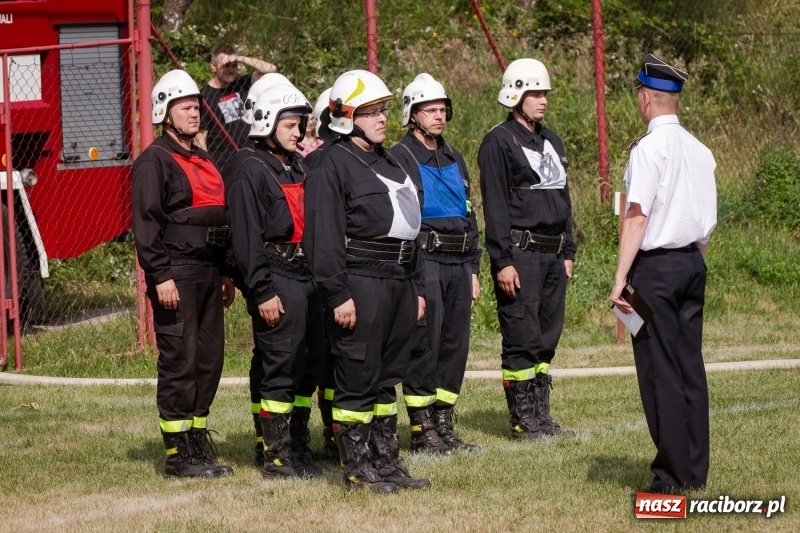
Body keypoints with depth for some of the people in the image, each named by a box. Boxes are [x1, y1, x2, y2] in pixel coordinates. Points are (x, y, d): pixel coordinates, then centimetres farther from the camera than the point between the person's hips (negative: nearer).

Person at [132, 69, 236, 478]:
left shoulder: (204, 162, 20)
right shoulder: (155, 161, -6)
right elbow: (146, 222, -14)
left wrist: (225, 273, 20)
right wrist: (160, 276, -20)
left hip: (208, 272, 8)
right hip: (177, 274, -8)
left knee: (209, 360, 8)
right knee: (179, 363, -7)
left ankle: (198, 445, 15)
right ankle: (177, 455, -4)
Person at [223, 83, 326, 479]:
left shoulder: (297, 166, 19)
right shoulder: (249, 170, -9)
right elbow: (247, 237, -15)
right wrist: (262, 292, -19)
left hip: (306, 276, 9)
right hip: (276, 278, -9)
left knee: (310, 363, 11)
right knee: (279, 367, -7)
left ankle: (298, 445, 20)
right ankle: (276, 457, -3)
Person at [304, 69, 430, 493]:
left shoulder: (388, 163, 20)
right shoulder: (332, 166, -9)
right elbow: (324, 237, -15)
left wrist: (415, 289, 23)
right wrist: (338, 295, -20)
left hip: (398, 280, 9)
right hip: (361, 283, -9)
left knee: (388, 376, 13)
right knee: (358, 378, -5)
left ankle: (387, 461, 19)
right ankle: (357, 467, 1)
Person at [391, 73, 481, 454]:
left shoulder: (454, 160, 18)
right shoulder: (400, 158, -5)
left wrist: (473, 270, 18)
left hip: (458, 265, 7)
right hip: (423, 262, -7)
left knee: (455, 345, 8)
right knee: (424, 346, -7)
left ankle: (444, 426, 15)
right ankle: (422, 431, -2)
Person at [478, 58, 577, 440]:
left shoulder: (552, 142, 18)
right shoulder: (499, 142, -7)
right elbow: (495, 206, -12)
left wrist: (568, 252, 18)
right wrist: (502, 261, -18)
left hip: (553, 255, 8)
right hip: (519, 253, -8)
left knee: (547, 340, 9)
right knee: (522, 339, -6)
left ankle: (541, 416, 15)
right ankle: (522, 421, -2)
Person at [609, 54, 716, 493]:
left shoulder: (649, 148, -12)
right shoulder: (700, 151, 10)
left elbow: (637, 215, -17)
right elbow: (707, 222, 13)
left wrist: (620, 277, -16)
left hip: (656, 265, -7)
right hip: (693, 262, 7)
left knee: (659, 369, -3)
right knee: (690, 364, 10)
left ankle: (673, 471, -3)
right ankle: (695, 469, 12)